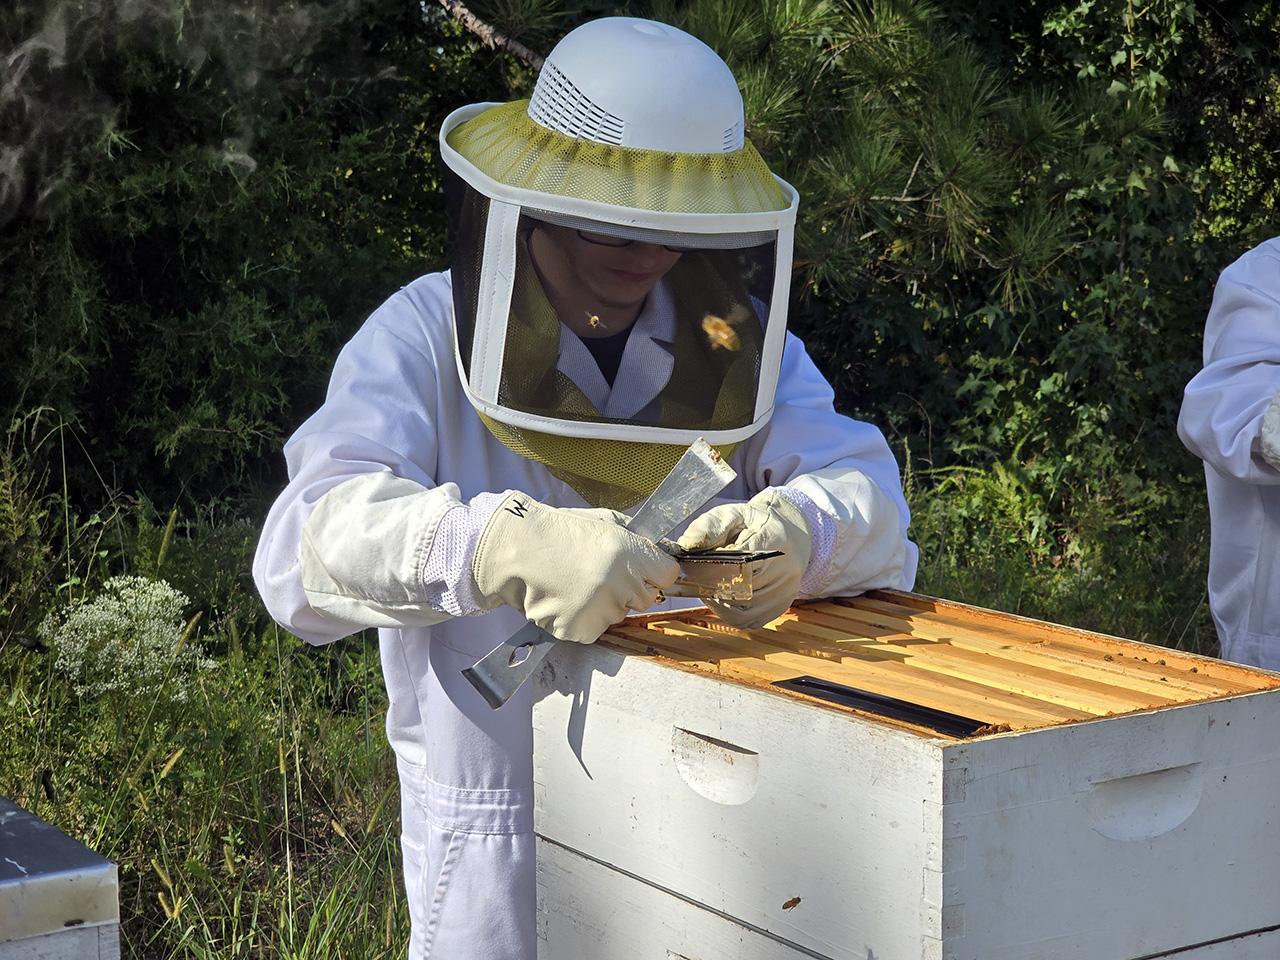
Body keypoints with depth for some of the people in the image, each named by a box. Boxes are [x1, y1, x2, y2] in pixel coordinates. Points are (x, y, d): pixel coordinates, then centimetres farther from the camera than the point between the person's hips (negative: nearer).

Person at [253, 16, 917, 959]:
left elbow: (867, 494, -12)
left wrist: (795, 534, -37)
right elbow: (313, 543, -26)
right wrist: (506, 547, -46)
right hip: (499, 840, -3)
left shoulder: (736, 340, 0)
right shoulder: (427, 337, -12)